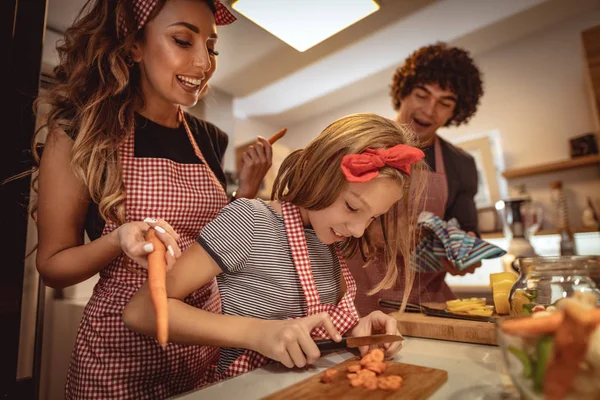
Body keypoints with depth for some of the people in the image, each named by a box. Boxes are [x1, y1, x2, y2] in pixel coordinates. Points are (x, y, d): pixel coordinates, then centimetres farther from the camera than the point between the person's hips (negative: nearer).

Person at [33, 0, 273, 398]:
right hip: (122, 349, -4)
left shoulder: (210, 139, 2)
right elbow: (53, 265, -6)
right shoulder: (81, 132, -11)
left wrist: (247, 190, -5)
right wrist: (120, 239, -25)